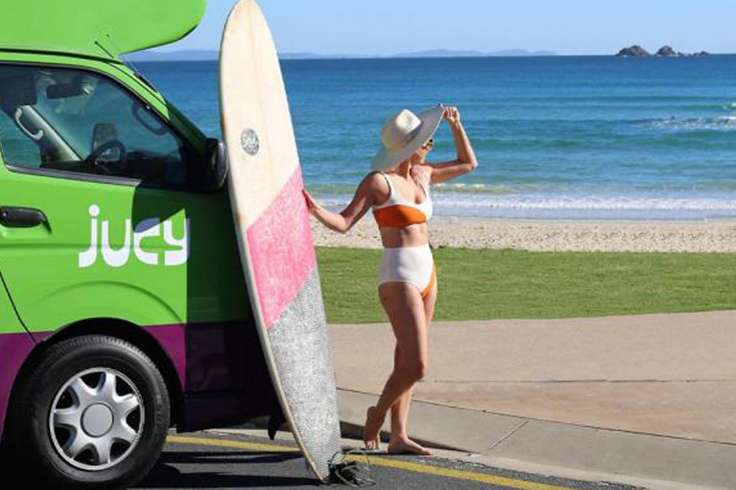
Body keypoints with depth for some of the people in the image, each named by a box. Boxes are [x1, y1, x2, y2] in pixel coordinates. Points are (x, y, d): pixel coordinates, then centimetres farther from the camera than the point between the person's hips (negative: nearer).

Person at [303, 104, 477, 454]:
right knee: (416, 366, -11)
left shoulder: (422, 175, 11)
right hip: (398, 277, -8)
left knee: (406, 363, 9)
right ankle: (378, 415, 12)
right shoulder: (378, 182, -9)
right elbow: (343, 223, -13)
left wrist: (456, 125, 13)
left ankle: (398, 436, 14)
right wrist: (313, 209, -31)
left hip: (426, 274, 8)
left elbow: (468, 164, 25)